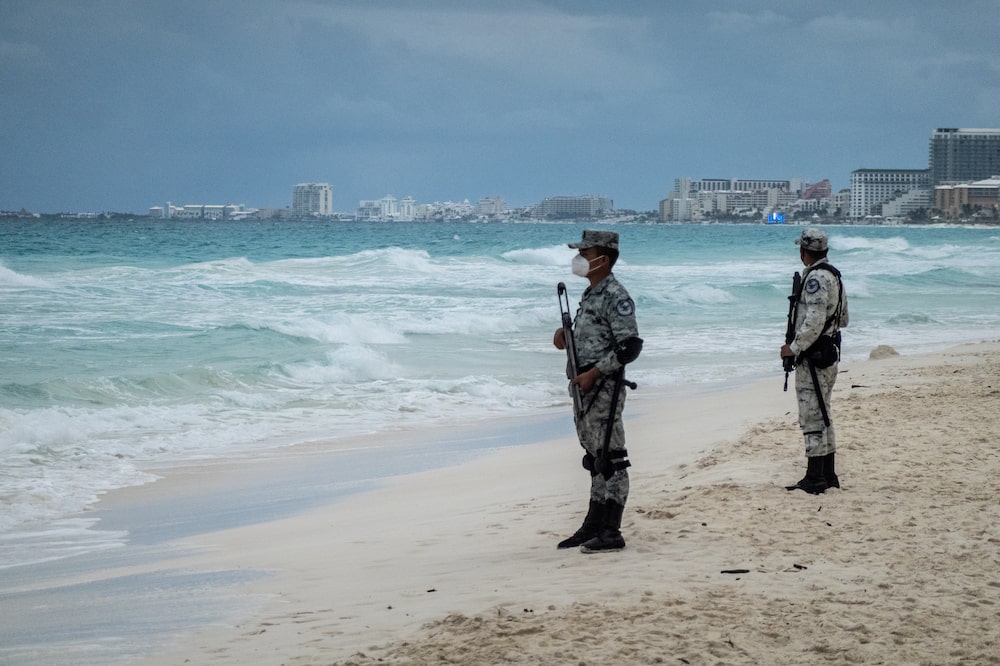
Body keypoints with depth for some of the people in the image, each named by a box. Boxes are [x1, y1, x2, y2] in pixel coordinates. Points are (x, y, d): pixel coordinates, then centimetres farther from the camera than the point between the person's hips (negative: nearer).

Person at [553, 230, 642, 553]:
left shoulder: (615, 296, -14)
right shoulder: (591, 294, 16)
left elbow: (629, 347, -20)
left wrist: (592, 374, -20)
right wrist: (566, 334, 7)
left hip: (604, 388, -10)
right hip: (585, 387, 10)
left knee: (610, 459, -7)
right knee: (595, 460, 14)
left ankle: (611, 532, -6)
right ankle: (593, 526, 20)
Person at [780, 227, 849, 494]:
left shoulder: (816, 278, -17)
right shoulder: (833, 275, 14)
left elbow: (815, 320, -26)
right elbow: (843, 319, 22)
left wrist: (794, 347, -20)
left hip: (814, 356, -10)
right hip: (830, 351, 10)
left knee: (812, 416, -7)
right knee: (821, 415, 16)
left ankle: (814, 478, -6)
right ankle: (828, 474, 20)